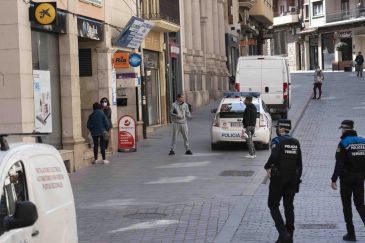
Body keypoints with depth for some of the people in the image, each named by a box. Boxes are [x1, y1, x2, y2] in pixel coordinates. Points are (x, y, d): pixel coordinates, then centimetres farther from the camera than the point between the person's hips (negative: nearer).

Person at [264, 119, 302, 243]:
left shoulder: (277, 141, -10)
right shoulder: (296, 142, 9)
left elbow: (274, 156, -27)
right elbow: (299, 164, 11)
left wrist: (267, 167, -8)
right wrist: (297, 179, 17)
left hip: (278, 178, -6)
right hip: (292, 179, 6)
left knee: (273, 205, 4)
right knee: (289, 207, 11)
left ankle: (283, 232, -11)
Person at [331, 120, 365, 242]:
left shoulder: (343, 143, -11)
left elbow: (339, 163, -17)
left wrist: (334, 179, -14)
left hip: (347, 178, -5)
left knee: (347, 205, 7)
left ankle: (351, 234, 8)